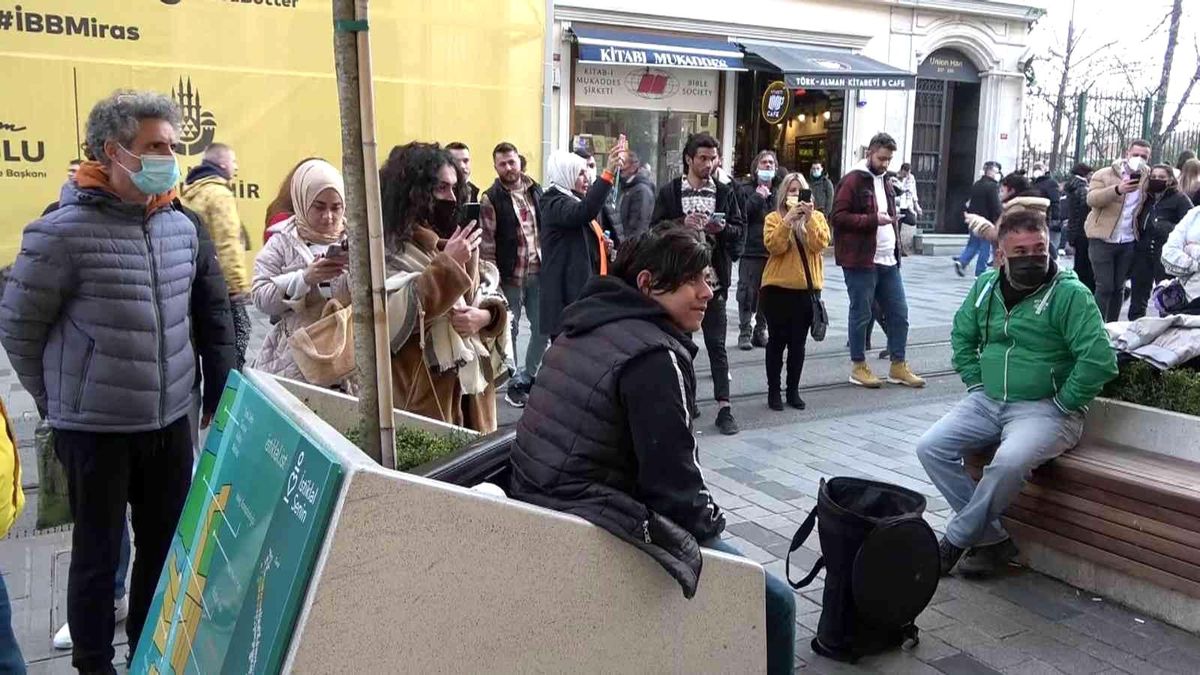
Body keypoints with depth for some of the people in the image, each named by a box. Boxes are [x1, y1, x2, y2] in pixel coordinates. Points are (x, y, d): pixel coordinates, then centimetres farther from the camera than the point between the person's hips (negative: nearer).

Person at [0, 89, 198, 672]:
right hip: (95, 429, -5)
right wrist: (58, 402, 1)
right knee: (98, 554, 11)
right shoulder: (62, 232, -14)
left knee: (168, 547, 15)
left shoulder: (180, 226, 3)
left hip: (171, 423, 5)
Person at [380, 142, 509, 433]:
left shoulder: (454, 239, 14)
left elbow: (493, 294, 13)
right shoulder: (387, 248, -9)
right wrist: (446, 264, -23)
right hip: (422, 389, -6)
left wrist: (486, 316, -11)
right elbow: (392, 317, -23)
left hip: (472, 379, 7)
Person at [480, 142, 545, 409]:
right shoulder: (491, 199, -7)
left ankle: (528, 377, 26)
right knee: (509, 330, 5)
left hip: (539, 272, 5)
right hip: (511, 276, -5)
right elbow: (487, 244, -10)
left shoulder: (535, 191, 8)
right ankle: (513, 384, 17)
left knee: (543, 327, 10)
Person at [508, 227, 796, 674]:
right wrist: (712, 521, 2)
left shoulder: (589, 325, 10)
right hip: (591, 528, -10)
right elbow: (673, 477, -20)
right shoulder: (655, 355, -19)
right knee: (774, 600, -4)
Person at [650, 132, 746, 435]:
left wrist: (722, 228, -15)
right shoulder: (669, 192, 2)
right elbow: (656, 228, -3)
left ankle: (724, 407, 7)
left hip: (713, 277, 0)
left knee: (716, 344, 3)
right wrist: (682, 223, -18)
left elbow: (740, 231, 5)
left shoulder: (724, 193, 6)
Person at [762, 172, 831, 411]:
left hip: (807, 288, 2)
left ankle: (793, 391, 18)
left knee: (798, 342, 8)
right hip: (778, 287, -2)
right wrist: (788, 219, -21)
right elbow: (773, 246, -15)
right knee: (777, 341, 3)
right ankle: (773, 391, 12)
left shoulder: (816, 217, 8)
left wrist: (809, 218, -17)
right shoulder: (774, 217, 2)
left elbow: (820, 244, -9)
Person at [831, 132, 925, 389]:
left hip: (888, 262, 8)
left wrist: (897, 247, 17)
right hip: (861, 262, -8)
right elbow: (838, 217, -16)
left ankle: (898, 366, 20)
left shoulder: (885, 182, 19)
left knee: (899, 313, 10)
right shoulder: (852, 181, -8)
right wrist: (872, 219, -23)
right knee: (861, 315, 1)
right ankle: (858, 367, 14)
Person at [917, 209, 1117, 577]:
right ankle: (992, 540, -3)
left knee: (1009, 462, -34)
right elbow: (962, 335, 20)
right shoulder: (986, 286, 5)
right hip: (987, 401, 6)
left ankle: (954, 542, -11)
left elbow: (1100, 361, -20)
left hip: (1044, 409, -6)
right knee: (931, 448, -12)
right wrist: (976, 383, 10)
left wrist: (1059, 405, -14)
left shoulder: (1070, 294, -13)